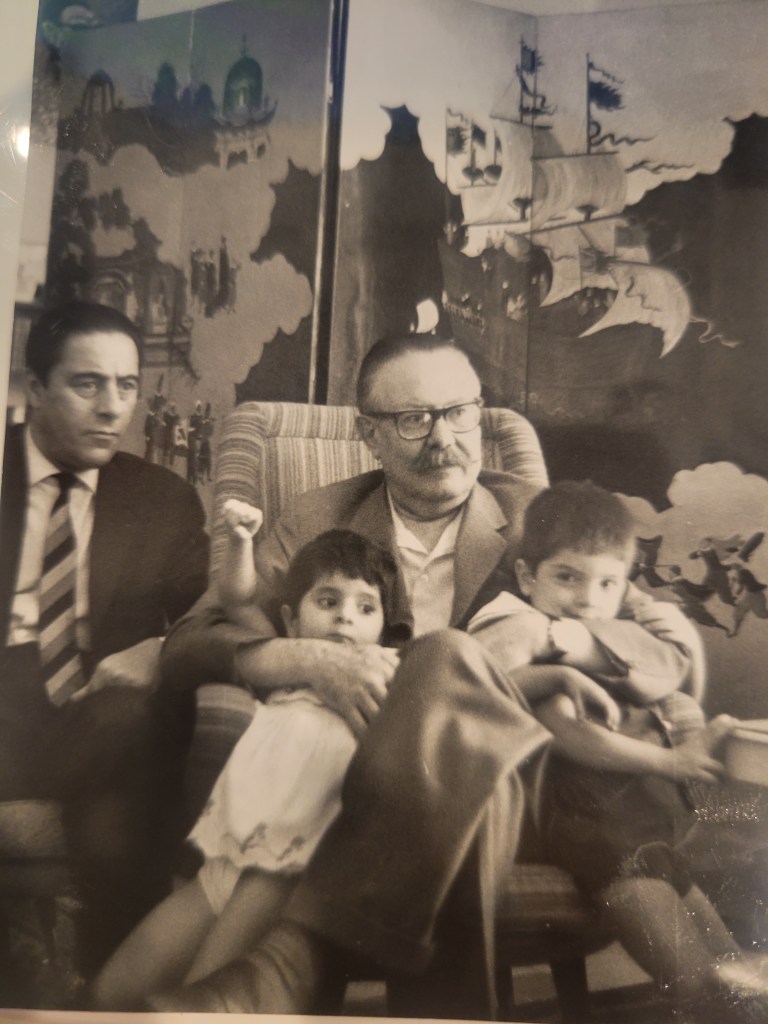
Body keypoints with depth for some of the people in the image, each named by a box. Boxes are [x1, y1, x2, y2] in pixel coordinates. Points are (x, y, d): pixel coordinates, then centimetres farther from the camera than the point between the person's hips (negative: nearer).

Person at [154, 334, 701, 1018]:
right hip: (356, 789, 0)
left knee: (446, 657, -32)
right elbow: (186, 648, 2)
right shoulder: (321, 521, 11)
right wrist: (310, 659, -18)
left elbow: (679, 646, 7)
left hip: (502, 779, 1)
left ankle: (290, 962, -31)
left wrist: (546, 633, -11)